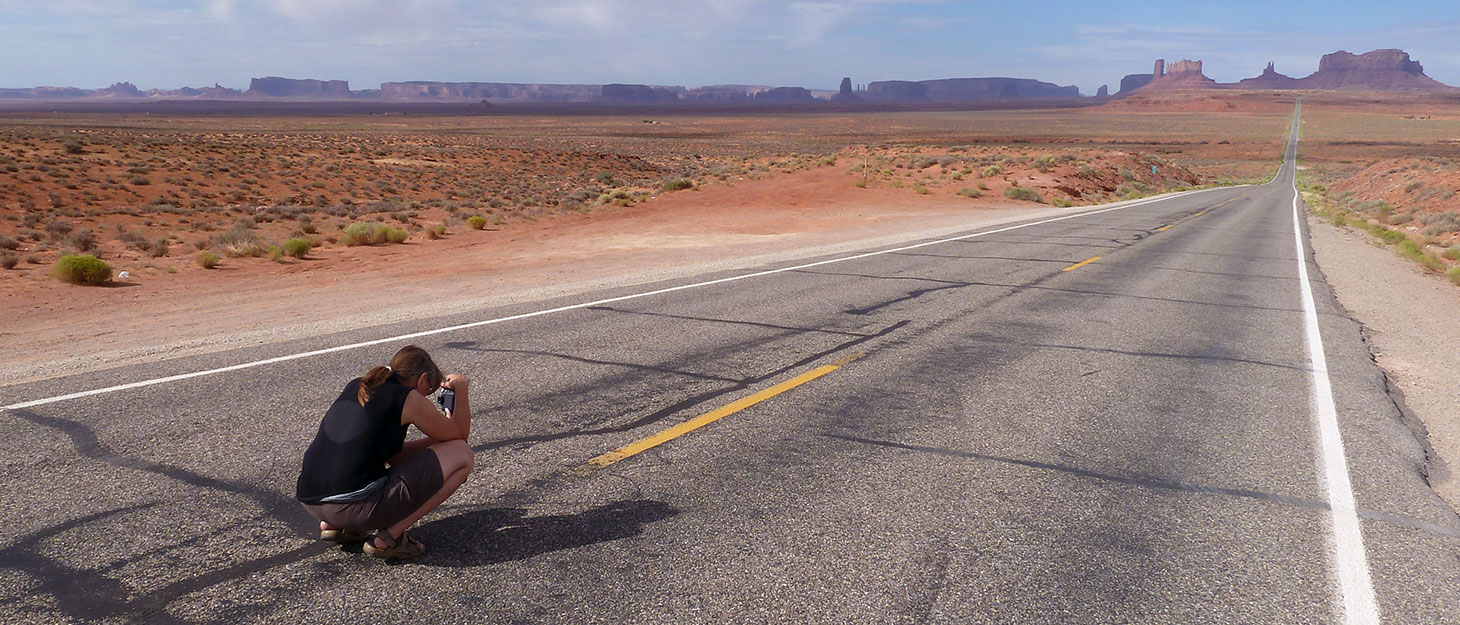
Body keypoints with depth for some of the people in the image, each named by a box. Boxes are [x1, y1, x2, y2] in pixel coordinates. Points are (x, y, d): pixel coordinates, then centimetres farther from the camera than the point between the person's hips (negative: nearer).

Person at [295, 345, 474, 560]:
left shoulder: (355, 387, 17)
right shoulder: (408, 398, -4)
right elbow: (460, 433, 10)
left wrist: (436, 439, 30)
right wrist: (461, 388, 22)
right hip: (358, 507, -8)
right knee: (462, 454, 2)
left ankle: (333, 525, 18)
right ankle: (389, 537, -2)